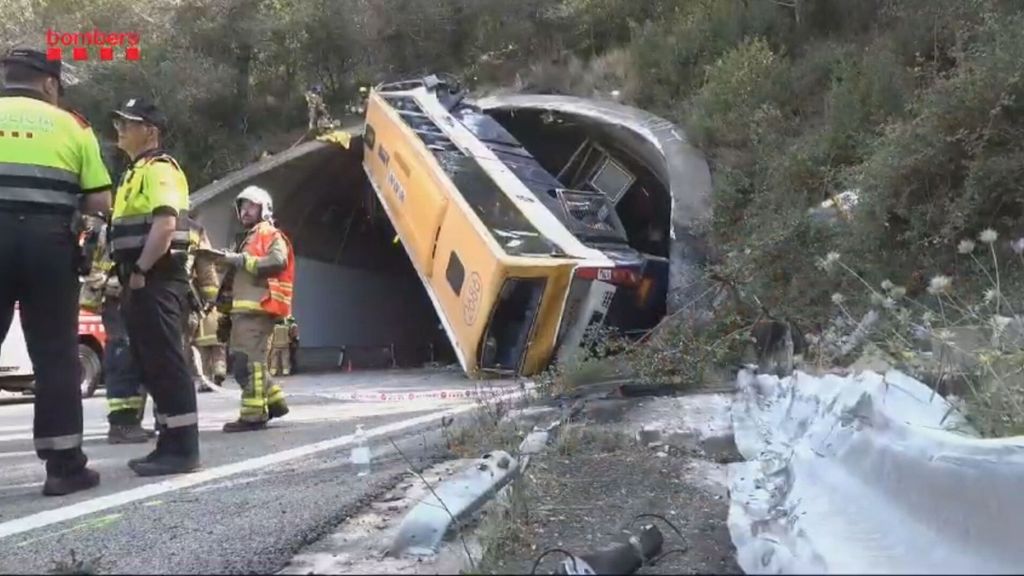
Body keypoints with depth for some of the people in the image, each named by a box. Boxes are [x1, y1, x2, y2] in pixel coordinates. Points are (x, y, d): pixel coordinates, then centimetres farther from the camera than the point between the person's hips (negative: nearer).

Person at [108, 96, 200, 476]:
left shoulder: (160, 168, -8)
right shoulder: (135, 173, 23)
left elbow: (165, 224, -22)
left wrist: (140, 271, -19)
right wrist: (129, 275, 16)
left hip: (156, 280, -10)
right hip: (142, 282, 10)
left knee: (166, 362, -10)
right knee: (151, 364, 11)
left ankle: (183, 448, -8)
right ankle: (170, 444, 16)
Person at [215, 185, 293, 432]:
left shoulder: (272, 236, 1)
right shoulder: (246, 239, 30)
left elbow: (278, 262, -20)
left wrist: (242, 260, -18)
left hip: (257, 309, -10)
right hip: (242, 310, 10)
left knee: (249, 362, -15)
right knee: (240, 362, 10)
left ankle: (253, 415, -14)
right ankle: (274, 401, 18)